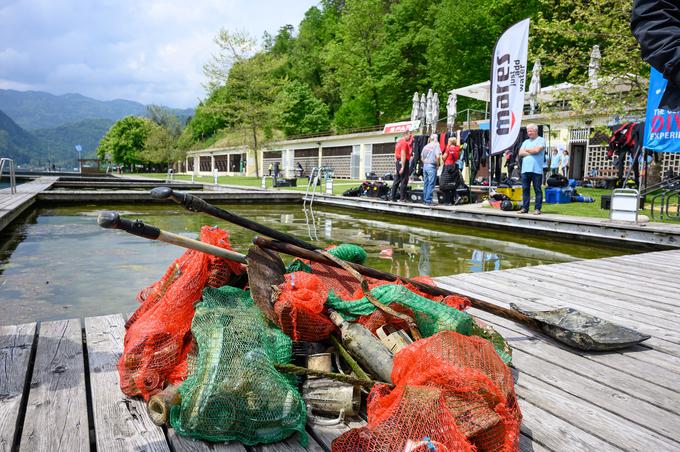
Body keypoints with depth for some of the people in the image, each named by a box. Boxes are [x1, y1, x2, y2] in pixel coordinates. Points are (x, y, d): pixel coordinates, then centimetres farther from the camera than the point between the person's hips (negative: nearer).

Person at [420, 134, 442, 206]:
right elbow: (437, 156, -17)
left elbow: (422, 158, 15)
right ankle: (428, 201, -5)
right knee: (431, 184, -4)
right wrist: (437, 165, -5)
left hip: (425, 166, 7)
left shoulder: (426, 146, 14)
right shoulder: (436, 145, -5)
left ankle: (424, 200, 16)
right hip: (432, 166, -7)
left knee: (426, 184, 12)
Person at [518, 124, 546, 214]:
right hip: (525, 169, 5)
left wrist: (527, 150, 4)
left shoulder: (541, 140, 4)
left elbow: (537, 150, -13)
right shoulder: (526, 142, 21)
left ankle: (538, 209, 0)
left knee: (537, 190, -2)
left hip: (536, 170, -5)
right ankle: (525, 208, 10)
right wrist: (532, 152, -4)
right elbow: (520, 153, 8)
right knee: (525, 189, 5)